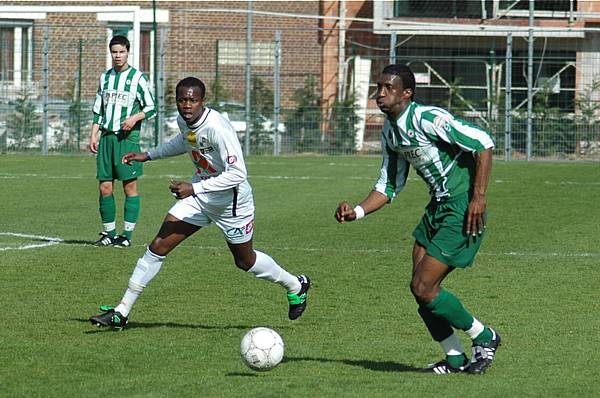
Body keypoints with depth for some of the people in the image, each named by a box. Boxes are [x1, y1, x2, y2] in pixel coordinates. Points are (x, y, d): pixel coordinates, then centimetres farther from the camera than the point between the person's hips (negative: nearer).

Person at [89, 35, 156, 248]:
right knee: (104, 187, 2)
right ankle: (109, 233, 10)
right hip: (106, 136, 5)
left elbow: (151, 108, 2)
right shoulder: (105, 77, 15)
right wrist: (93, 135, 11)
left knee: (130, 186, -5)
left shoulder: (137, 77, 0)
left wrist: (135, 118, -14)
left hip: (127, 137, -5)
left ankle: (127, 234, -3)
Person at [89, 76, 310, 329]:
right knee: (158, 247, -5)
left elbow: (238, 174, -33)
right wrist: (148, 156, 18)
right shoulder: (183, 120, -6)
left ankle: (296, 286, 43)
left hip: (231, 201, -6)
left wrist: (193, 188, -35)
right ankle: (121, 312, -1)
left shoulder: (217, 128, -30)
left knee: (245, 261, 14)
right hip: (198, 196, 6)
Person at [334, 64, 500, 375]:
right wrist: (357, 212, 1)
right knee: (420, 288, 5)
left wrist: (479, 197, -22)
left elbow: (483, 142, -20)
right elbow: (389, 186, 17)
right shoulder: (390, 132, 9)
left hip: (463, 209, -9)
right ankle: (455, 359, 18)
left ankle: (484, 338, 10)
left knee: (423, 288, -9)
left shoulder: (427, 119, -19)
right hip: (437, 207, 9)